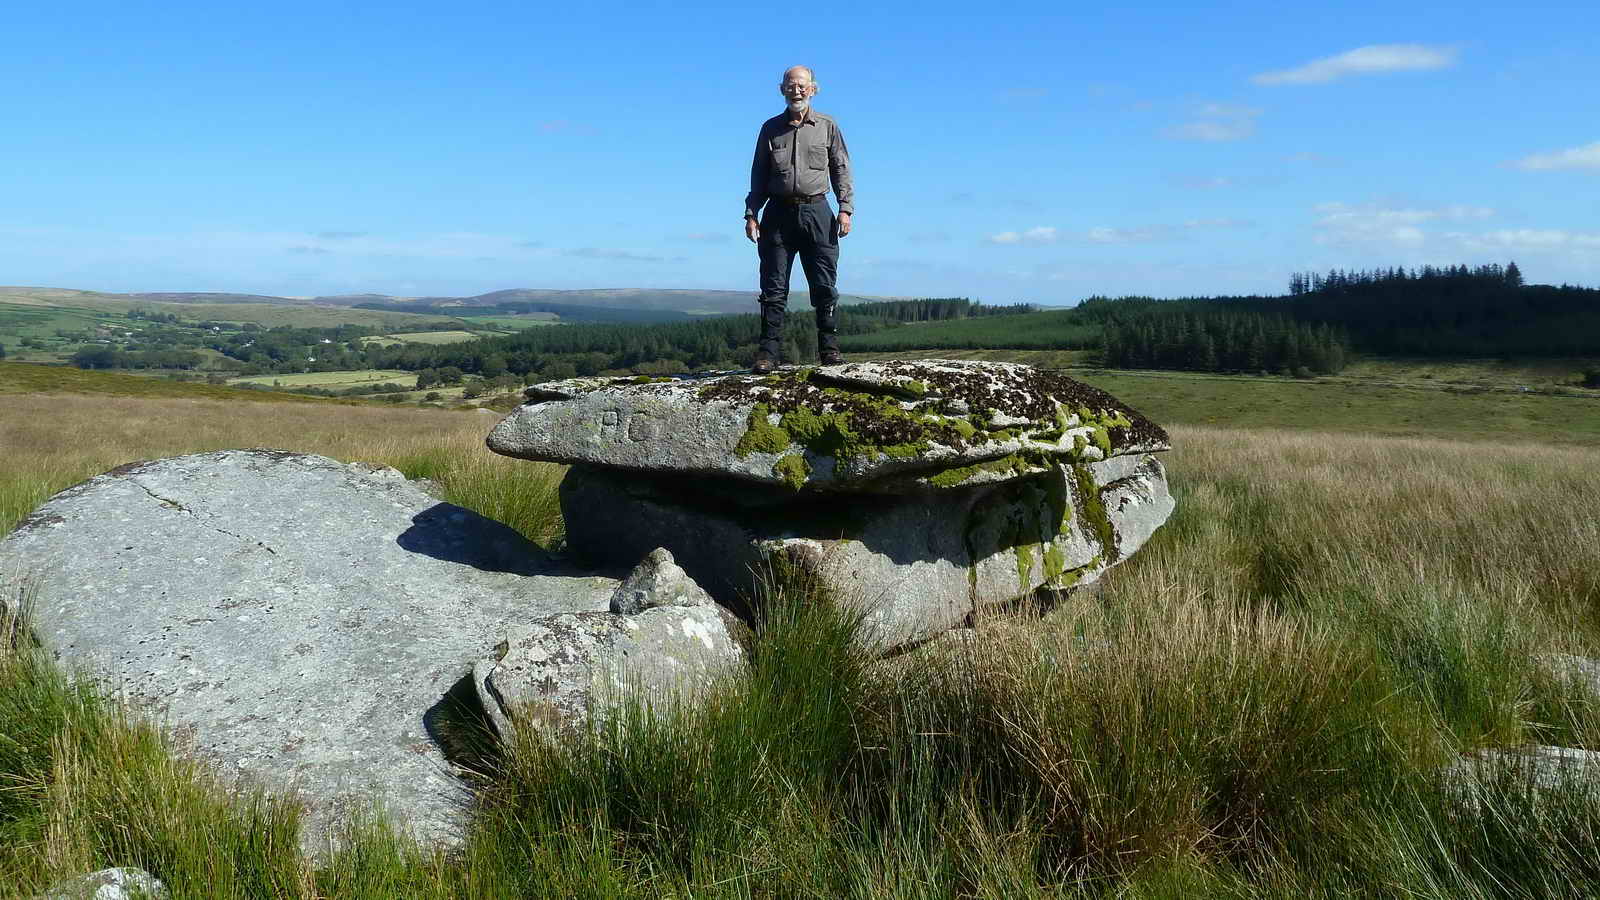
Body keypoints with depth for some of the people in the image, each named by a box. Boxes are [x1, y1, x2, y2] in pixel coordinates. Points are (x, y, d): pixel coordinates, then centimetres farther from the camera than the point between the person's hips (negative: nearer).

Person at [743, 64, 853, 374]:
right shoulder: (771, 129, 12)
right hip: (779, 212, 1)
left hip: (817, 212, 0)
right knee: (773, 287, -2)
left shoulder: (827, 127, 9)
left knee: (824, 285, 0)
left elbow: (841, 170, 8)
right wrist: (751, 214, 4)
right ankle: (768, 352, -1)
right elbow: (759, 176, 13)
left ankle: (829, 348, 7)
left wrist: (845, 208, -3)